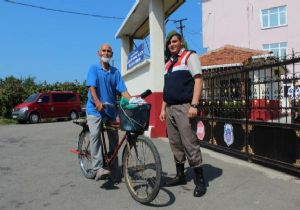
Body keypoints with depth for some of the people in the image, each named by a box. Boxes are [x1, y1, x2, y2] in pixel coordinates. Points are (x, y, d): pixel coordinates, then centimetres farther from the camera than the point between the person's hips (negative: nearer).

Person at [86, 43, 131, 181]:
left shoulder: (115, 72, 8)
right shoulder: (94, 69, -1)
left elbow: (123, 90, 1)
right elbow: (92, 87, -14)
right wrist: (97, 102, -31)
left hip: (110, 110, 4)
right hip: (95, 109, -4)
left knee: (114, 138, 9)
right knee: (95, 135, -19)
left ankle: (113, 167, 26)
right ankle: (98, 168, -20)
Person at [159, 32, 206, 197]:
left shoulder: (189, 56, 0)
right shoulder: (168, 63, 21)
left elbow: (198, 80, -10)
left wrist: (194, 105, -20)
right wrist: (163, 108, 16)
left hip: (184, 107, -7)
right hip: (170, 108, 7)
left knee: (190, 144, -8)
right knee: (175, 144, 10)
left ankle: (199, 180, 4)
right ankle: (180, 175, 22)